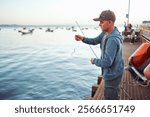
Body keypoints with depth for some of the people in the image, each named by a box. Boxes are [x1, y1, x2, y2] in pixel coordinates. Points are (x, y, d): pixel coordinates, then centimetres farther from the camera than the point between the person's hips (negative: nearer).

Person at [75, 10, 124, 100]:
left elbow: (107, 62, -31)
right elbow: (95, 41, 8)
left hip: (113, 74, -10)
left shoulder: (113, 39, -32)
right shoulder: (106, 32, -3)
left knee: (111, 97, 8)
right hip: (111, 72, 10)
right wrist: (83, 38, -10)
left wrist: (94, 61, -13)